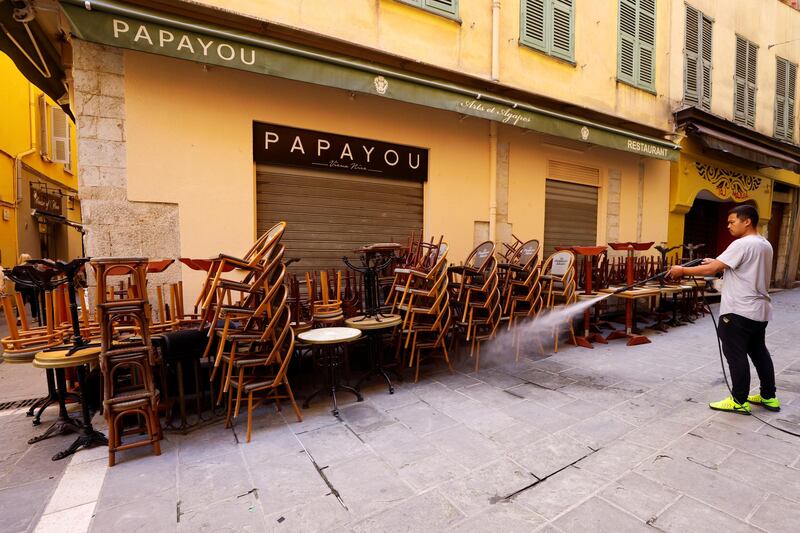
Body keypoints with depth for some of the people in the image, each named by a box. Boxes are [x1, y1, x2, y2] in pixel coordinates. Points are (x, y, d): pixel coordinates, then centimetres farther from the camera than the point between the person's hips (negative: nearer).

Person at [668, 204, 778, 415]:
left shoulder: (742, 244, -18)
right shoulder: (765, 244, 13)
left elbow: (711, 270, -20)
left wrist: (682, 270, -11)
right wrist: (718, 263, 11)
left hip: (739, 311, -10)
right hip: (759, 310, 10)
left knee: (736, 355, 0)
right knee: (759, 352, 19)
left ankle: (739, 401, 8)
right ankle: (769, 397, 30)